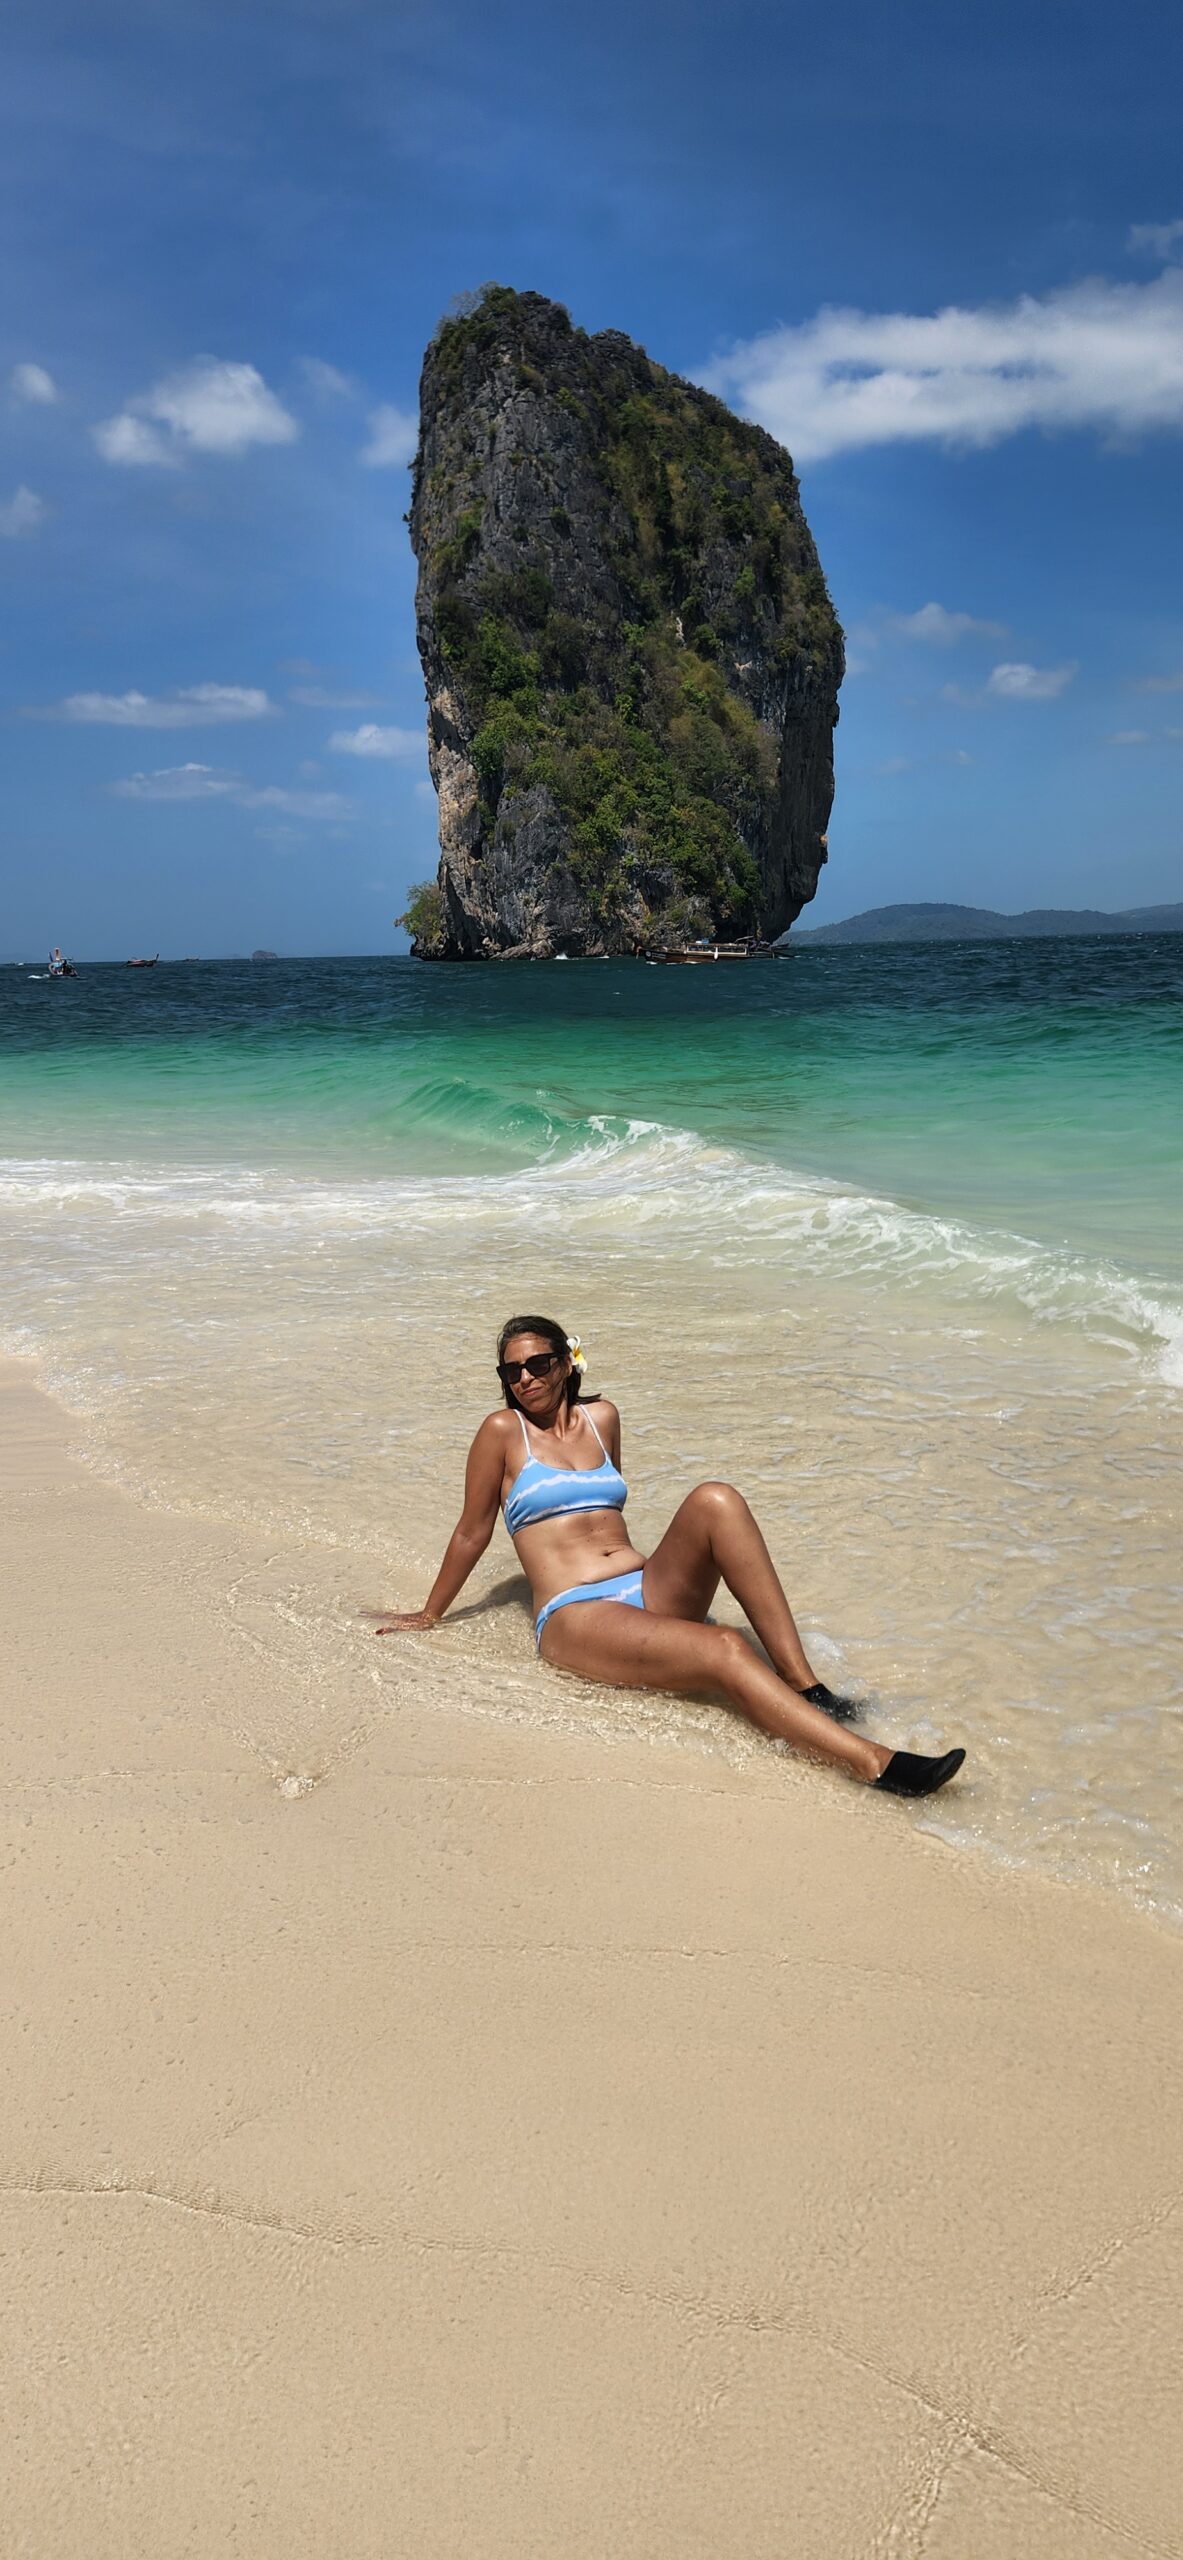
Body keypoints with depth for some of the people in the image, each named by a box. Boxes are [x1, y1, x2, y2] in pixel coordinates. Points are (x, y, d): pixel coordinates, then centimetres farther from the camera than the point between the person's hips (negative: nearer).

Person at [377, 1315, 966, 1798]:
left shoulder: (601, 1417, 18)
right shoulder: (504, 1431, 4)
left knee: (715, 1500, -25)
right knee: (724, 1649, -32)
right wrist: (429, 1615, 18)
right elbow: (472, 1532, 12)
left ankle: (805, 1686, -28)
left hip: (648, 1594, 5)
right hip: (574, 1619, -5)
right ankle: (873, 1762, -44)